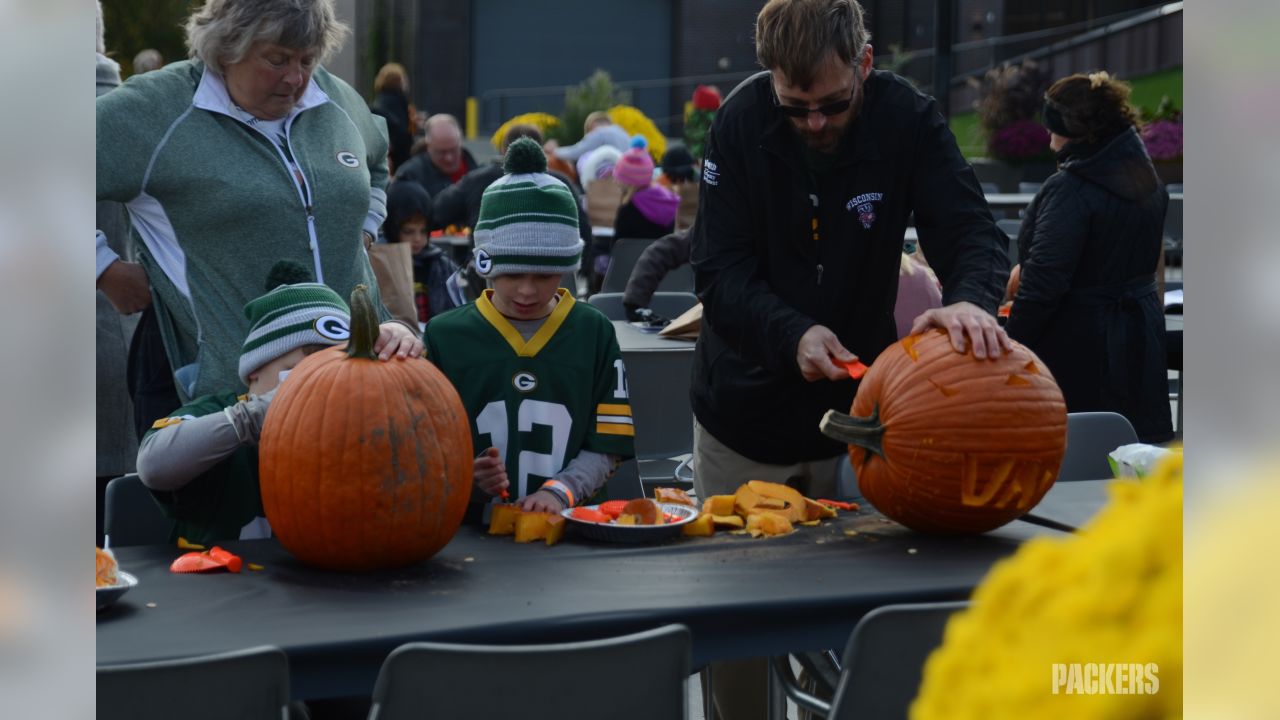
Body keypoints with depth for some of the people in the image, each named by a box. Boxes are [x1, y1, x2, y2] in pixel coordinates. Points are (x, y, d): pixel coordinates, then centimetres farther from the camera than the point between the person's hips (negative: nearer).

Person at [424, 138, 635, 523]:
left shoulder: (593, 333, 12)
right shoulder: (445, 336, 9)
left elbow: (606, 448, 8)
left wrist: (560, 490, -9)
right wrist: (467, 479, -13)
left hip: (567, 526, 0)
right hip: (471, 529, 0)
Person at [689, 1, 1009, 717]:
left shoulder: (907, 119, -13)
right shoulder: (742, 120, -14)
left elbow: (972, 230, -17)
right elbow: (719, 272, -15)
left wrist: (970, 299, -40)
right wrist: (793, 334, -32)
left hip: (854, 411, 0)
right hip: (745, 415, 0)